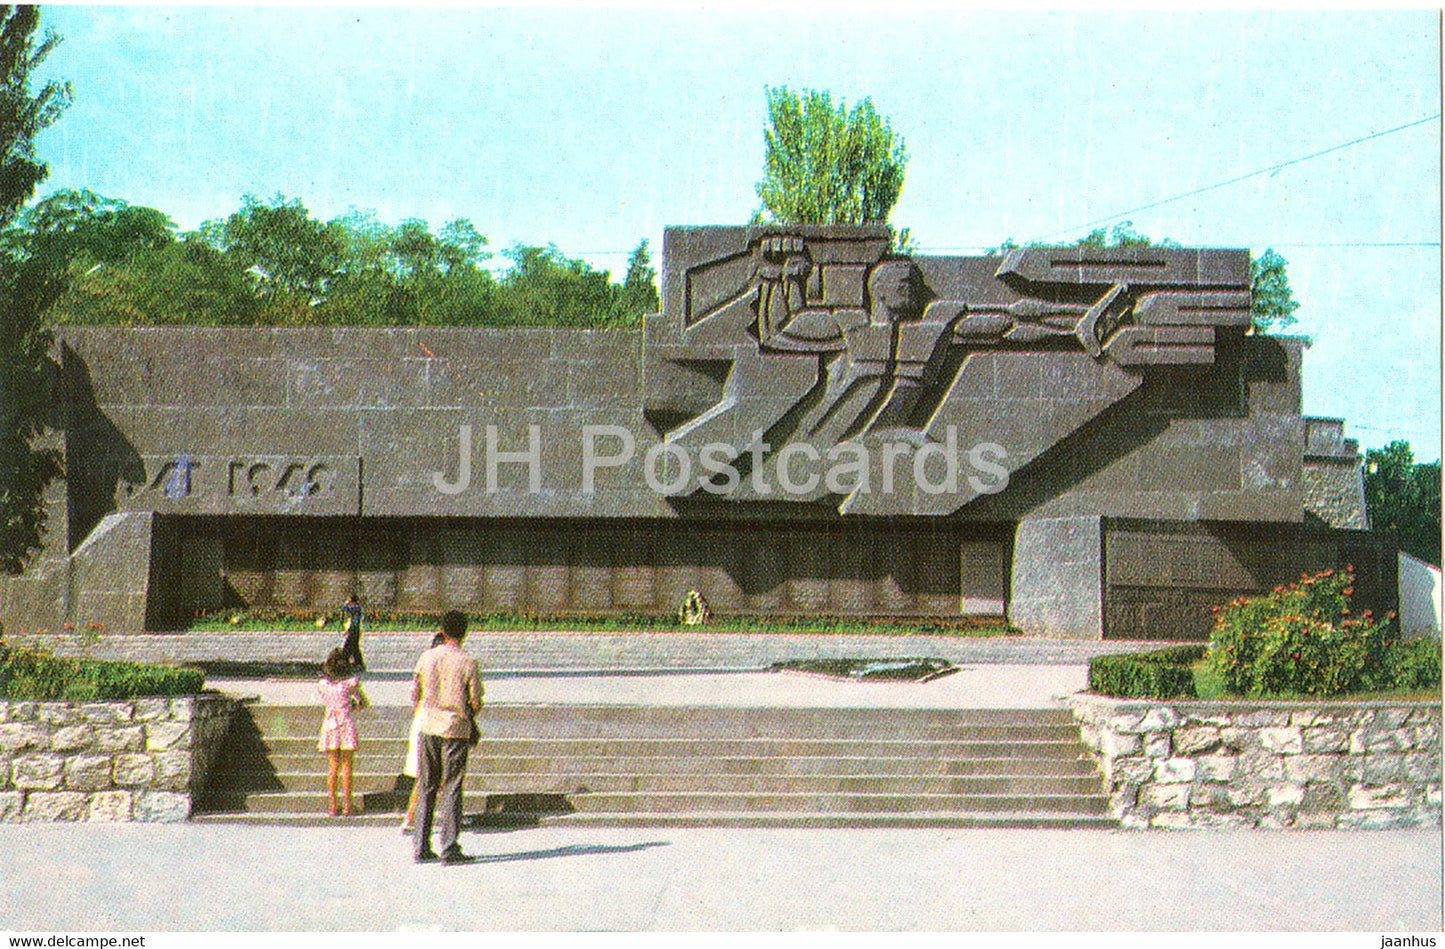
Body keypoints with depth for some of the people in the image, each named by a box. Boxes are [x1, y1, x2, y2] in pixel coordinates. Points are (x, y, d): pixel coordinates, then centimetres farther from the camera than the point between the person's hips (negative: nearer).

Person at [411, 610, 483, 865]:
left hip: (428, 727, 4)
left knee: (426, 787, 10)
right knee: (452, 789, 1)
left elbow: (414, 695, 9)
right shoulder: (468, 663, -10)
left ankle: (421, 848, 12)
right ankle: (449, 848, 0)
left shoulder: (427, 657, 2)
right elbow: (476, 703, -6)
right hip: (456, 729, -4)